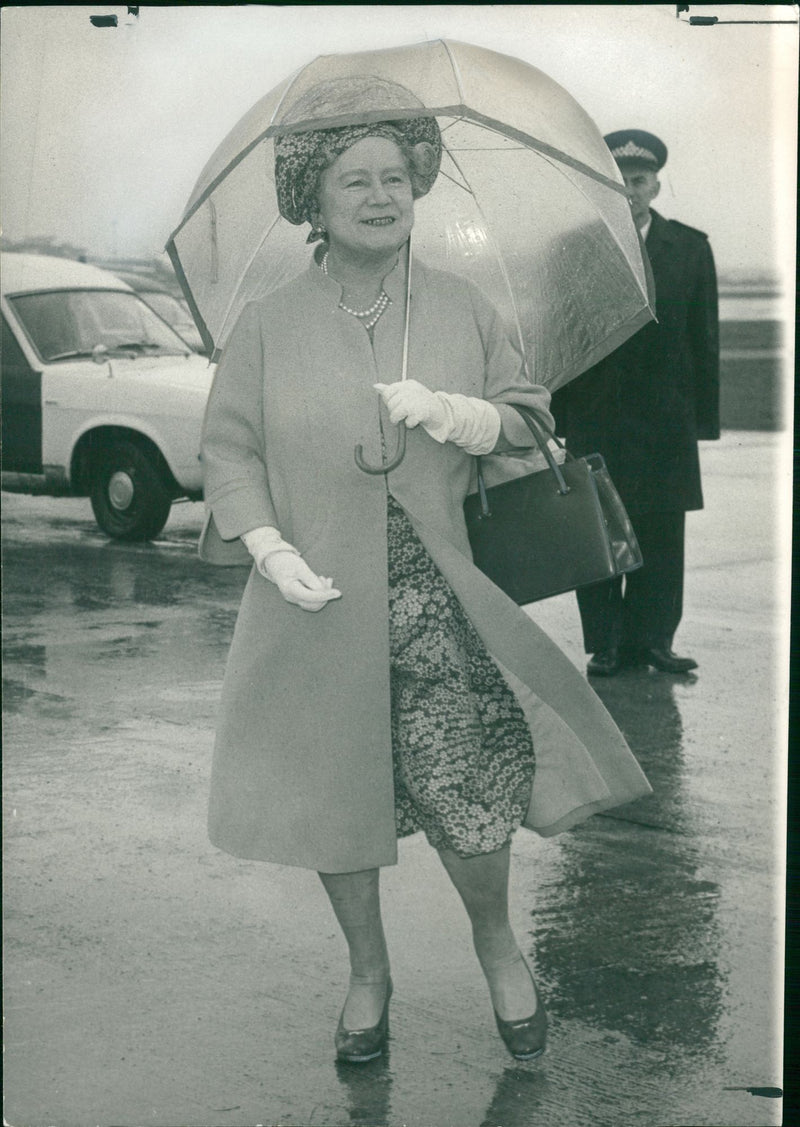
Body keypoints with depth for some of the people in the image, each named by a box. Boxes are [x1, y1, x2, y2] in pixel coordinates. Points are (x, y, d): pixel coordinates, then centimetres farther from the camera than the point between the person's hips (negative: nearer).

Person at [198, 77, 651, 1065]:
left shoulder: (463, 309, 8)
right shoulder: (268, 326, 4)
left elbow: (531, 420, 10)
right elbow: (227, 448, 4)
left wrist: (454, 413, -10)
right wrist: (271, 548, -11)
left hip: (442, 605, 0)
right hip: (320, 605, 0)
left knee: (468, 794, -4)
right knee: (337, 798, 6)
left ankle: (497, 947, 25)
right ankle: (367, 973, 28)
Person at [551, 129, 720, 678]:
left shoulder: (690, 248, 7)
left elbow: (705, 339, 8)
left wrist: (704, 417, 3)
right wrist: (559, 415, -3)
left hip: (666, 419, 2)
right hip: (594, 417, -1)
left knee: (662, 532, 3)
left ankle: (653, 638, 12)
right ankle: (606, 643, 9)